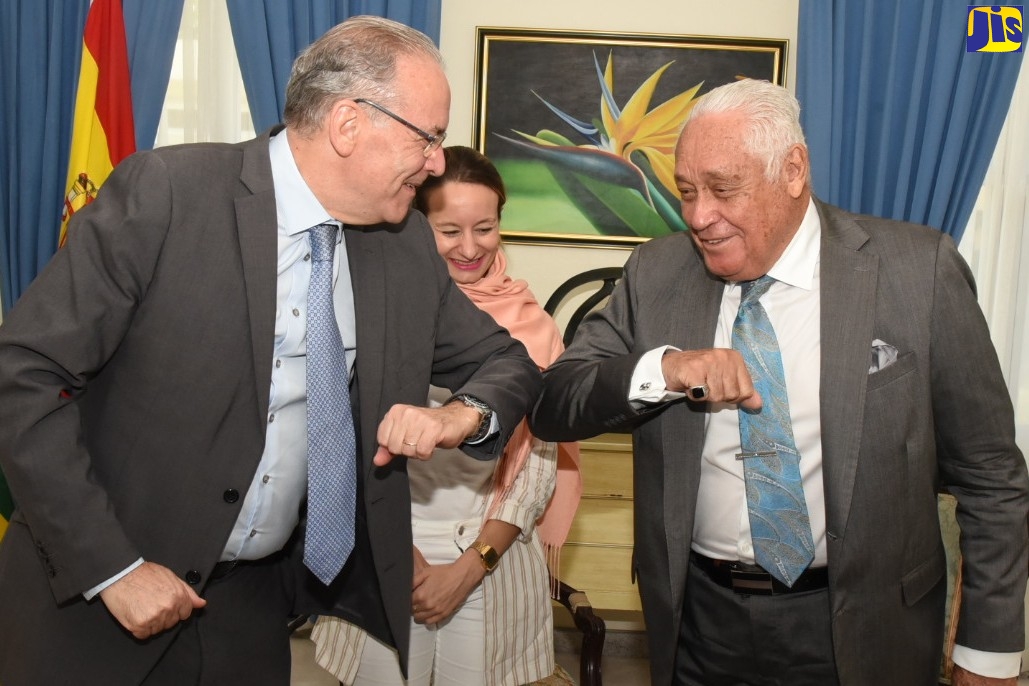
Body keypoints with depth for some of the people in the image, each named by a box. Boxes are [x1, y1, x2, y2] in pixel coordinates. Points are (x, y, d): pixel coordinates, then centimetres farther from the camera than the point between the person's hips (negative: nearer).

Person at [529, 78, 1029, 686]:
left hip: (860, 630, -2)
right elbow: (551, 407, -6)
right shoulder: (657, 273, -4)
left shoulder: (919, 270, -11)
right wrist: (660, 369, -23)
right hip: (699, 620, 3)